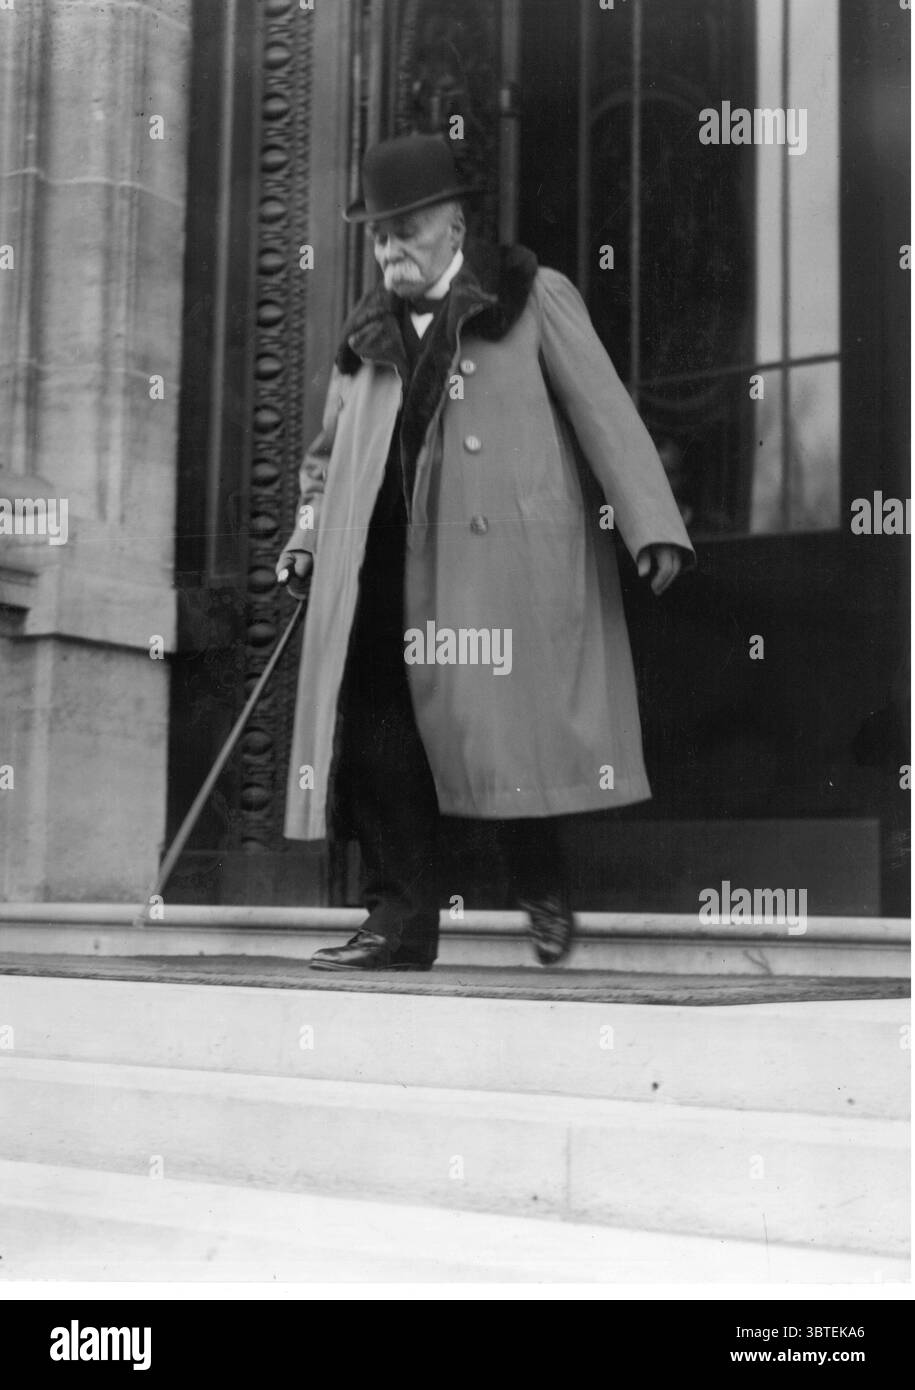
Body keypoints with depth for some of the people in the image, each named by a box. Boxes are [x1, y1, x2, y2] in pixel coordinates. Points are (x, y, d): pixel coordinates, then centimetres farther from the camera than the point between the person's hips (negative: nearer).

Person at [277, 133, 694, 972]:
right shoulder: (370, 335, 21)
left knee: (503, 733, -6)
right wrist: (309, 532, 13)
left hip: (506, 566, -4)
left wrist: (653, 528, -10)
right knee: (378, 739, -3)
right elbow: (330, 453, 30)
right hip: (390, 572, 5)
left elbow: (606, 414, 0)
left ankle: (546, 895, 19)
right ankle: (400, 924, 5)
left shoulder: (534, 301, 8)